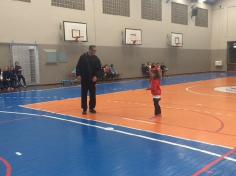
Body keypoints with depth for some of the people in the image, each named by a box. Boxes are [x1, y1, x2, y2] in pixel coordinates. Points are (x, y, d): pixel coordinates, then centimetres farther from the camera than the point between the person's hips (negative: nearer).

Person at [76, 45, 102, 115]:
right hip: (84, 78, -2)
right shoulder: (83, 57, -5)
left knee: (92, 94, 7)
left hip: (92, 79, 2)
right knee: (84, 94, 3)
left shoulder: (96, 58, 2)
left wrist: (96, 76, -11)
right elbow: (78, 66, -3)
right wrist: (78, 74, -12)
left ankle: (92, 108, 21)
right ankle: (84, 109, 12)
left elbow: (98, 69, 2)